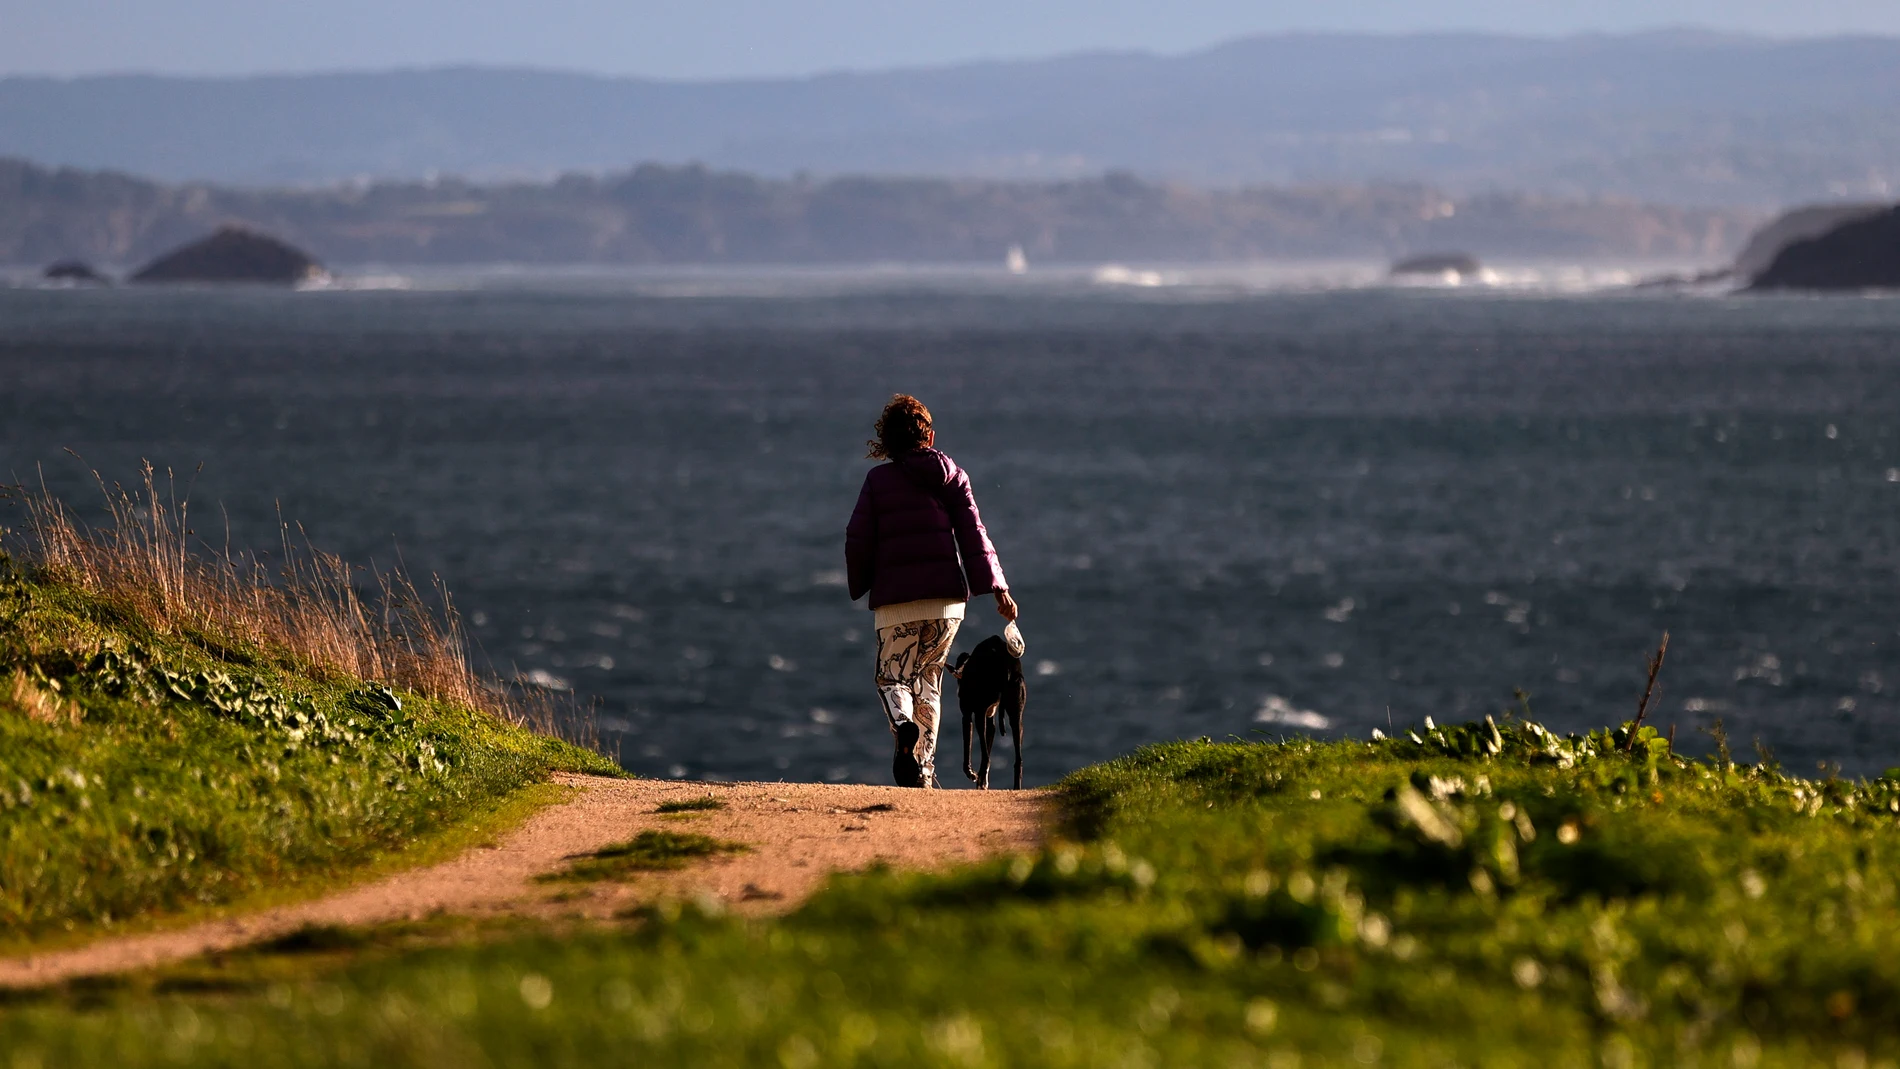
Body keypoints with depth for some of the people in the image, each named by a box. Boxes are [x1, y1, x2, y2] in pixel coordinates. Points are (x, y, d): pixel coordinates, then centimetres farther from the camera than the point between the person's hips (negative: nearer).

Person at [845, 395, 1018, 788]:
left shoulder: (878, 480, 2)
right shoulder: (951, 474, 7)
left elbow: (858, 540, -1)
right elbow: (973, 534, 1)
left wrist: (860, 586, 15)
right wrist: (998, 589, 0)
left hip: (896, 598, -2)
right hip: (947, 595, 2)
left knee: (893, 677, 4)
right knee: (928, 678, 15)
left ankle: (903, 725, -30)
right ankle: (924, 767, 12)